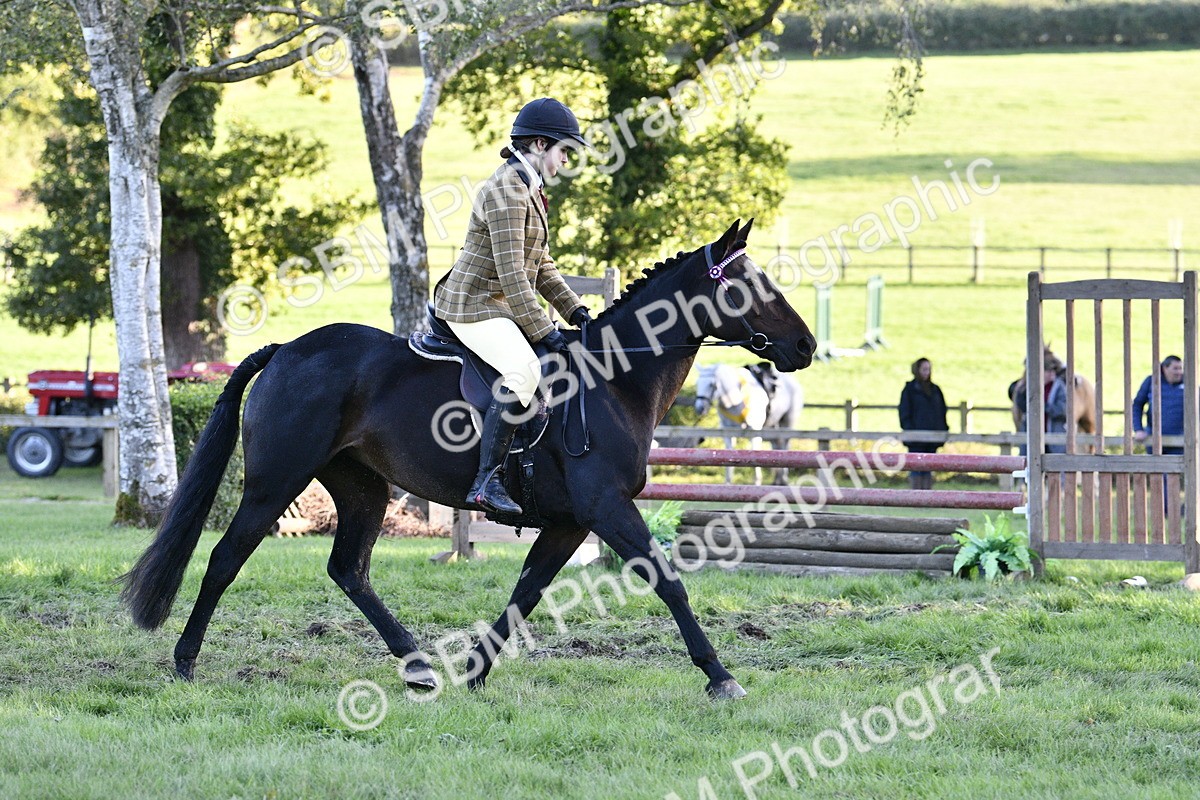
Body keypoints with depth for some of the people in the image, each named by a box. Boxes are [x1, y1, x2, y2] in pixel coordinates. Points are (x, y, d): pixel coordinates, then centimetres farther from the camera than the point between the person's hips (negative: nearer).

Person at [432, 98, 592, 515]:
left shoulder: (529, 190, 15)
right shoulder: (506, 191, -18)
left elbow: (541, 265, 20)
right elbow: (511, 274, -23)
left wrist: (576, 311, 9)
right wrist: (544, 331, -23)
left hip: (502, 306, 11)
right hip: (473, 306, -11)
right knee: (524, 368, -32)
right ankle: (487, 481, -34)